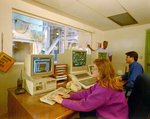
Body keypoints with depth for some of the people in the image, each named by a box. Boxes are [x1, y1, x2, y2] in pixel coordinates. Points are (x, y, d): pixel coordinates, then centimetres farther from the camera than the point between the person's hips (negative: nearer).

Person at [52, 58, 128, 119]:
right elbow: (89, 92, -1)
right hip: (106, 111, 8)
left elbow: (85, 105, -30)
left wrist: (62, 101, -21)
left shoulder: (104, 88, -34)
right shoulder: (103, 82, -3)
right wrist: (69, 96, -7)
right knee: (80, 113, 3)